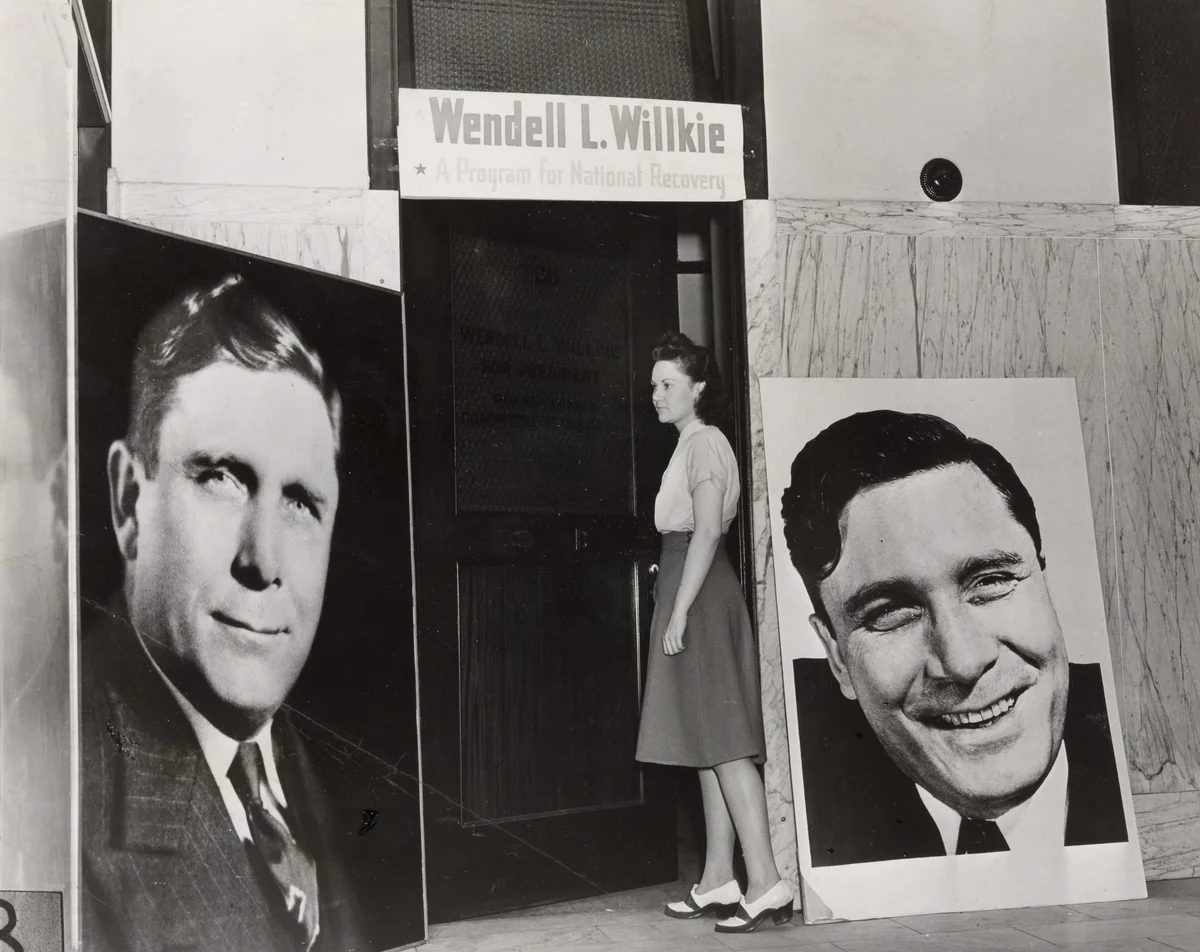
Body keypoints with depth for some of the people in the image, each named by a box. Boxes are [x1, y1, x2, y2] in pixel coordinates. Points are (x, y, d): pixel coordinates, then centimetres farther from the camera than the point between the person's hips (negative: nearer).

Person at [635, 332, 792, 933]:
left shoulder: (704, 443, -9)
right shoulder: (693, 445, 20)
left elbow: (706, 531, -18)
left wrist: (679, 611, -21)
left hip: (700, 599, -10)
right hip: (696, 596, 10)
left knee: (723, 744, -12)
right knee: (708, 744, 9)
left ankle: (766, 883, -12)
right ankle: (718, 882, 13)